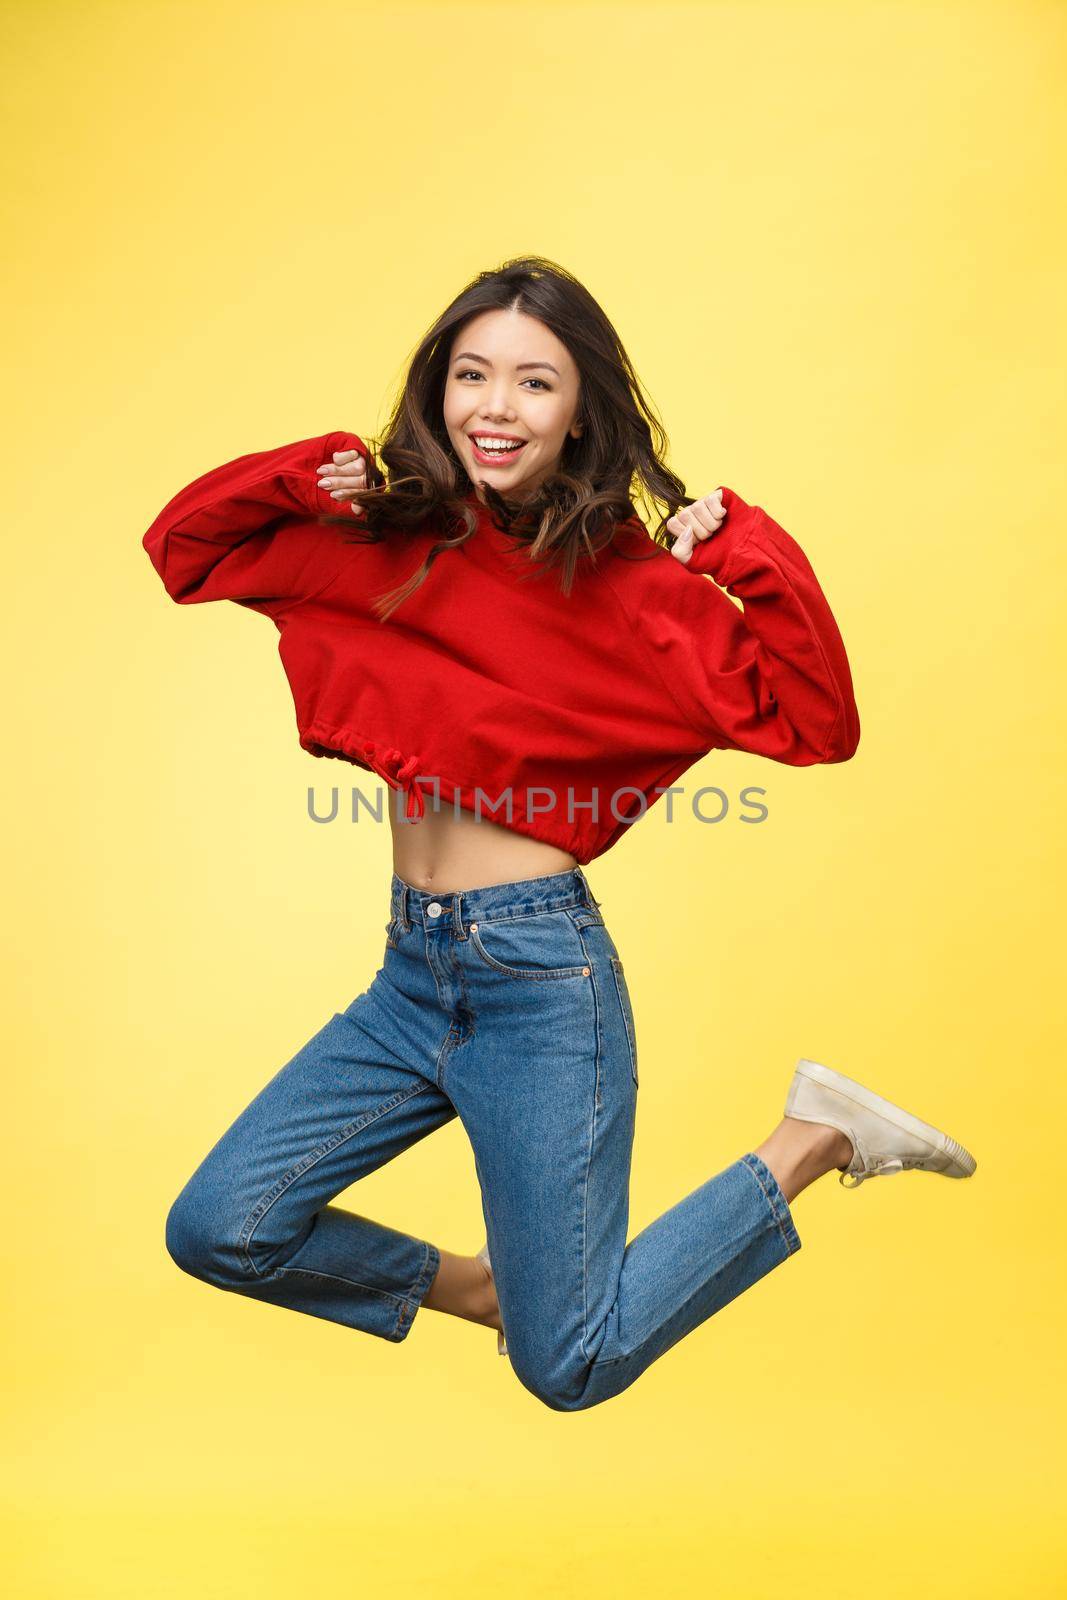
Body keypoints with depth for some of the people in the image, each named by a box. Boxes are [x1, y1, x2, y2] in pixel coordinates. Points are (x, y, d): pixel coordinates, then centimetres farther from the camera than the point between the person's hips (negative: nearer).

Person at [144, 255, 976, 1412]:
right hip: (409, 970, 5)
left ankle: (817, 1139, 17)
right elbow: (183, 547, 13)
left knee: (571, 1369, 1)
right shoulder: (390, 541, 5)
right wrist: (309, 473, -1)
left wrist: (750, 556, -21)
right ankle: (468, 1283, 24)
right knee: (215, 1231, 2)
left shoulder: (629, 582, -7)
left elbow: (817, 726, -14)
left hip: (539, 974, -5)